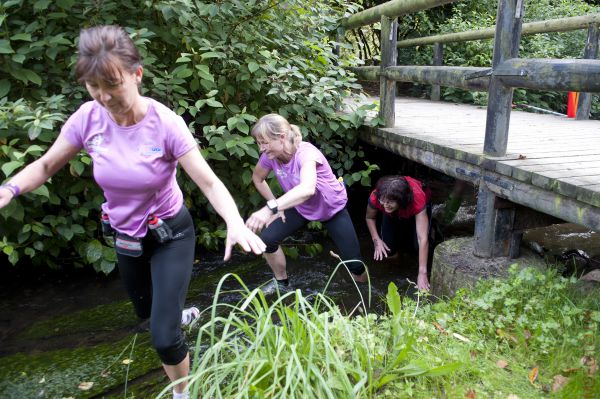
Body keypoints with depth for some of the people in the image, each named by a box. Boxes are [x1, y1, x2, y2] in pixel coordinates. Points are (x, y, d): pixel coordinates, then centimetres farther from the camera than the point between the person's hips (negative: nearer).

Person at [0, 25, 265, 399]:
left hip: (170, 234, -4)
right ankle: (179, 312, 64)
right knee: (147, 311, 27)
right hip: (125, 236, 5)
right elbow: (46, 165, -3)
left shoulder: (166, 123, -27)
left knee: (164, 337, -9)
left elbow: (209, 182, -29)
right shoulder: (88, 117, -16)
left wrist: (235, 223, -48)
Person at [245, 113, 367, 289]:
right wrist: (276, 206, -3)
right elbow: (257, 178, 3)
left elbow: (307, 189, -59)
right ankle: (281, 282, 11)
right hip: (301, 207, 4)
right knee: (267, 239, -16)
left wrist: (269, 208, -71)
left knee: (354, 264, -6)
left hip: (332, 207, -4)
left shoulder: (306, 152, -38)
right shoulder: (269, 157, -20)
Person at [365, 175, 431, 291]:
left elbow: (423, 238, -45)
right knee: (388, 249, -14)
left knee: (417, 244, -24)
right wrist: (376, 240, -28)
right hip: (392, 215, 2)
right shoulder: (375, 197, -38)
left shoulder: (417, 198, -45)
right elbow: (369, 217, -13)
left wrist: (422, 273, -46)